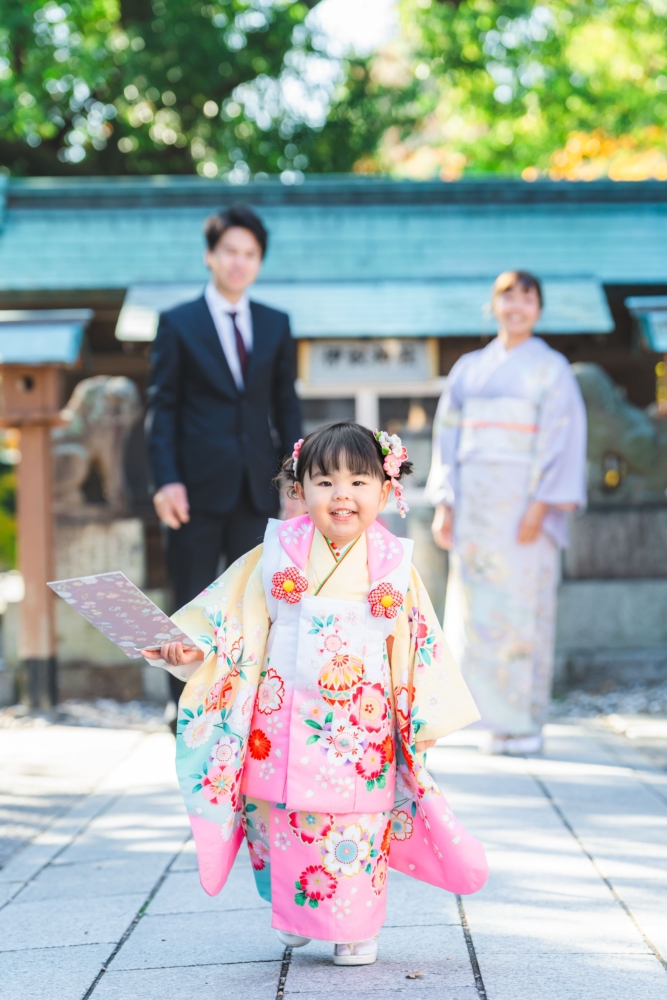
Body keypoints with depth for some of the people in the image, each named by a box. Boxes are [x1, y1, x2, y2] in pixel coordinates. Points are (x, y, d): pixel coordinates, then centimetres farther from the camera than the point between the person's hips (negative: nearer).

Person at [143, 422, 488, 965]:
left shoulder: (393, 564, -1)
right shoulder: (279, 553, -2)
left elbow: (416, 645, 5)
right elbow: (233, 619, 2)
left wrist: (422, 719, 4)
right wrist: (190, 650, -13)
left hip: (363, 726, 0)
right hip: (286, 718, 1)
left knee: (357, 821, 2)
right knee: (286, 818, 6)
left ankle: (357, 928, 20)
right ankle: (294, 910, 29)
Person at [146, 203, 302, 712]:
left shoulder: (276, 324, 12)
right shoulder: (178, 324, 2)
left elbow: (287, 404, 12)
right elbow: (162, 407, -1)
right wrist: (166, 480, -11)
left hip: (258, 489, 3)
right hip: (198, 489, -3)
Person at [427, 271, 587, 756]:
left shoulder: (551, 368, 2)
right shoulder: (469, 368, 14)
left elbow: (562, 441, -5)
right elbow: (448, 436, 13)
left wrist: (540, 506, -15)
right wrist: (444, 504, 3)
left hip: (522, 504, -4)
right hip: (474, 505, 4)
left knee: (522, 607, -5)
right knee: (476, 607, 2)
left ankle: (525, 723, 2)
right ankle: (497, 715, 10)